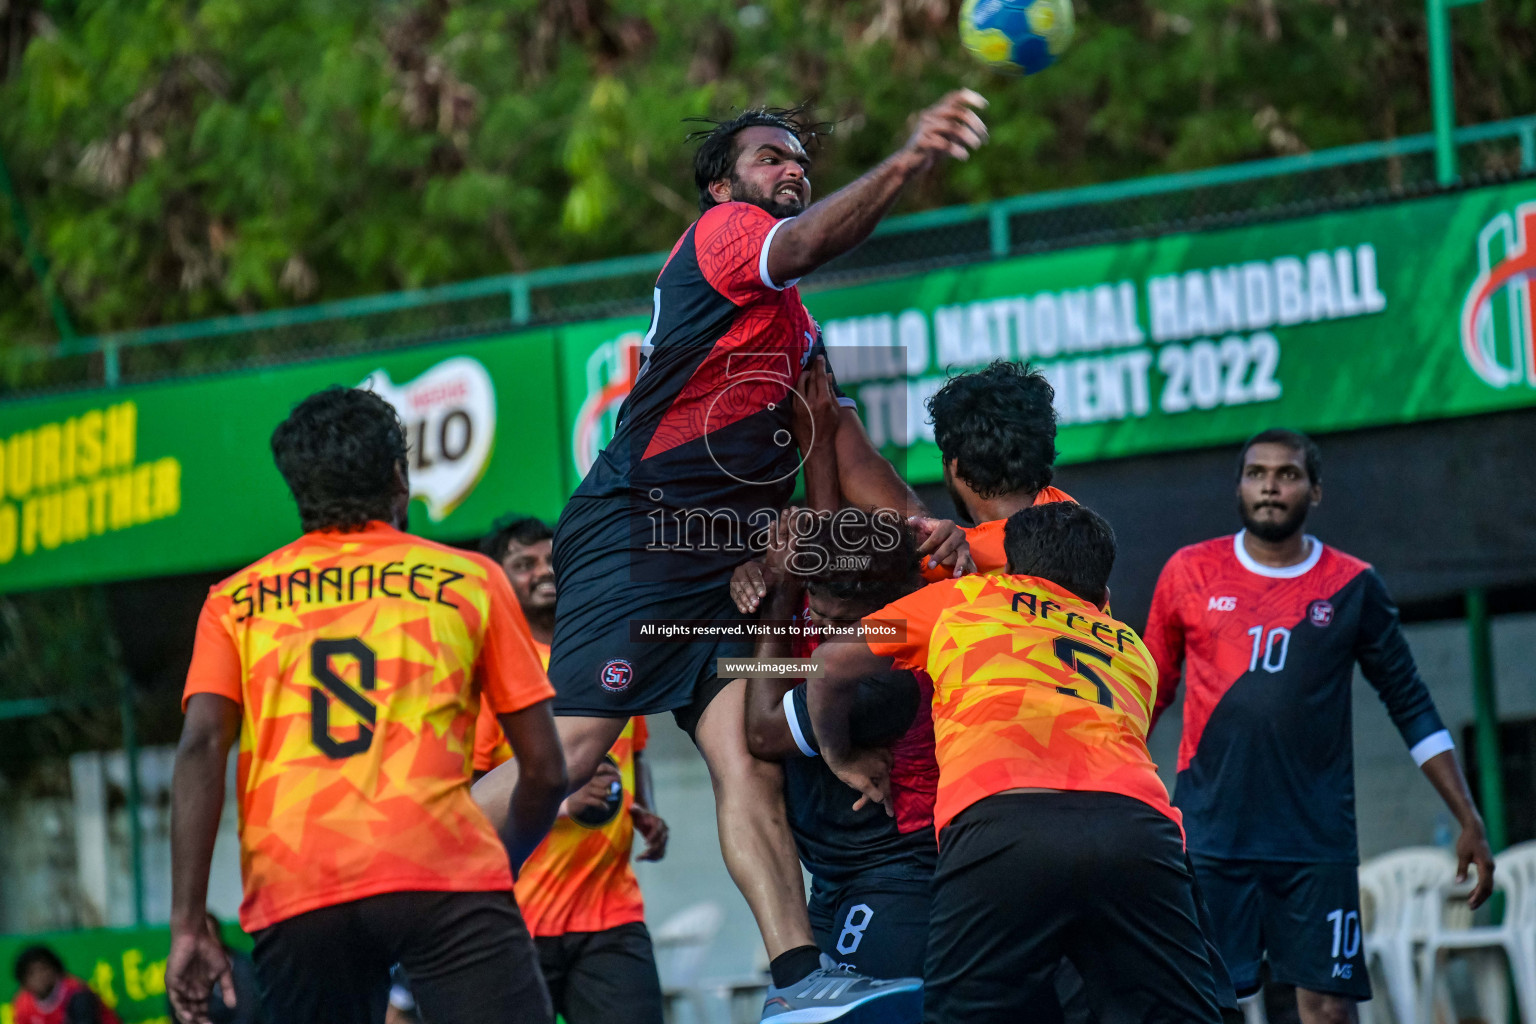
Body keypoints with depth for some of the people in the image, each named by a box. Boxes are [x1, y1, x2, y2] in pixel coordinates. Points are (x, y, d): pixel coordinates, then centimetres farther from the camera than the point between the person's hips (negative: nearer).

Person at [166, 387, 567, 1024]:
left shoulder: (236, 600, 18)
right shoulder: (470, 579, 15)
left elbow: (201, 748, 2)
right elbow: (545, 768, 14)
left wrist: (188, 923, -1)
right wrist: (507, 861, 33)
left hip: (291, 894, 2)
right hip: (445, 876, -2)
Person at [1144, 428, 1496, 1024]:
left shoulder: (1352, 588, 4)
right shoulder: (1190, 573, 5)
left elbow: (1411, 706, 9)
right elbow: (1150, 693, 14)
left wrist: (1469, 822, 5)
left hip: (1317, 840, 0)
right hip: (1209, 836, 0)